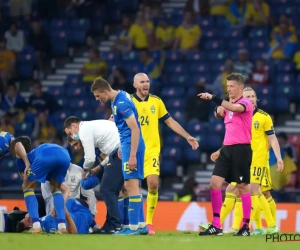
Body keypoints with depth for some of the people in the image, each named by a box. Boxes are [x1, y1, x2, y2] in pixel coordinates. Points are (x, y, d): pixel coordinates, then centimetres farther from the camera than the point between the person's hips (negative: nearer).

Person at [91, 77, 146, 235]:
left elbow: (135, 129, -22)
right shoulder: (118, 98, 11)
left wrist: (132, 155, -24)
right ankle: (141, 225, 15)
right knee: (132, 185, 12)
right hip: (128, 145, 10)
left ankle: (134, 227, -10)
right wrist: (122, 147, 24)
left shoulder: (121, 103, -19)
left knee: (131, 185, -10)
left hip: (131, 146, -10)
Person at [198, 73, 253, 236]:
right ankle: (216, 225, -1)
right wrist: (218, 110, 8)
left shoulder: (246, 103, -9)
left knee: (243, 187, -2)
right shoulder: (229, 104, 14)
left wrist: (212, 98, -35)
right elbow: (219, 114, 32)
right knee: (215, 183, -3)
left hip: (241, 149, -7)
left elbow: (234, 108, -30)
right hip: (227, 149, 7)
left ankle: (246, 226, 6)